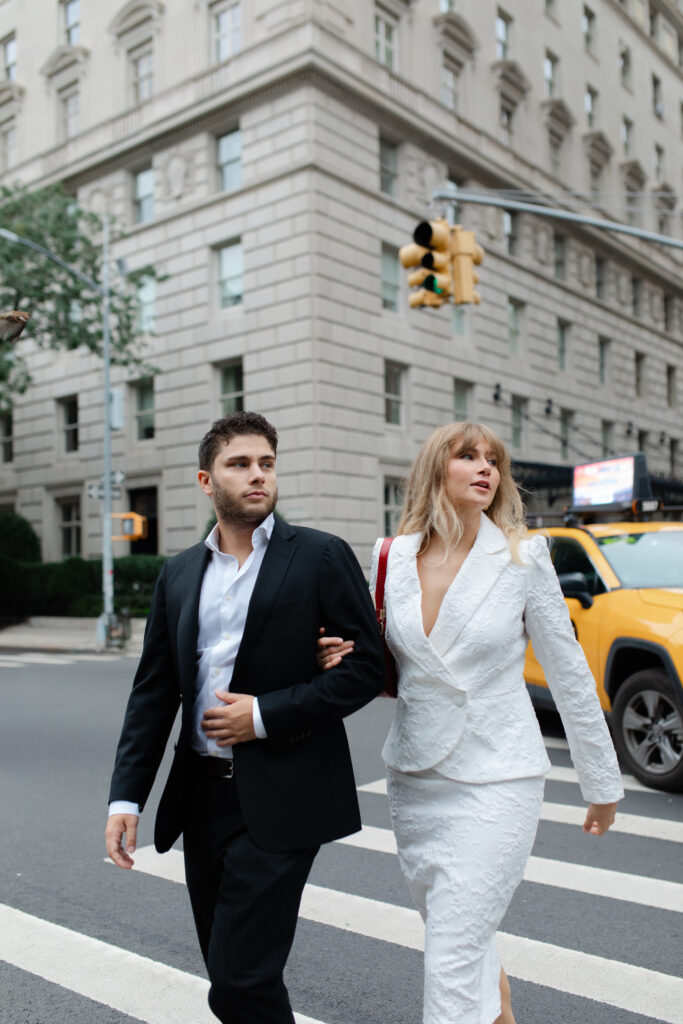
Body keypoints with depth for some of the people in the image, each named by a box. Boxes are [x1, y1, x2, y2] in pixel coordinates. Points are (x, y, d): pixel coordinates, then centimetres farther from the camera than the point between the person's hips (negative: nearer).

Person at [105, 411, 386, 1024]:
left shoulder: (322, 557, -5)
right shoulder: (179, 573, 9)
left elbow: (369, 667, -8)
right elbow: (153, 692, 10)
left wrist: (265, 714, -14)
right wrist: (127, 795, 3)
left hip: (278, 802, -5)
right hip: (202, 796, 5)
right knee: (229, 972, 16)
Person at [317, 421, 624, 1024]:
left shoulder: (523, 559, -9)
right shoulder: (393, 559, 0)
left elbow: (569, 675, -2)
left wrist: (603, 784, 4)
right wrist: (343, 659, -9)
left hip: (496, 782, -4)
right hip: (415, 780, 4)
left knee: (452, 966, -6)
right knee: (470, 944, 21)